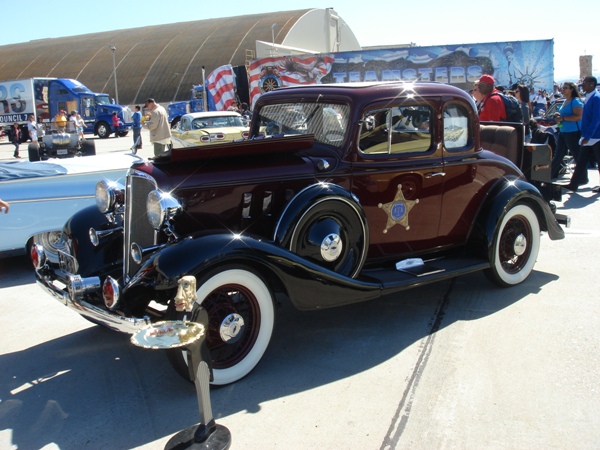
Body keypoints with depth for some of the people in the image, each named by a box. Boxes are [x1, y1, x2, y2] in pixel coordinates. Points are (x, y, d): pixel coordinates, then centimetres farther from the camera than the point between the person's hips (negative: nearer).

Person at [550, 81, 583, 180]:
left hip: (573, 132, -9)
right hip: (563, 131, 9)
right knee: (558, 154, 13)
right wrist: (558, 116, 9)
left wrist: (563, 118, -21)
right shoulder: (565, 101, 16)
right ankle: (551, 173, 19)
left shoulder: (575, 101, -11)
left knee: (577, 155, -3)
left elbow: (578, 116, -21)